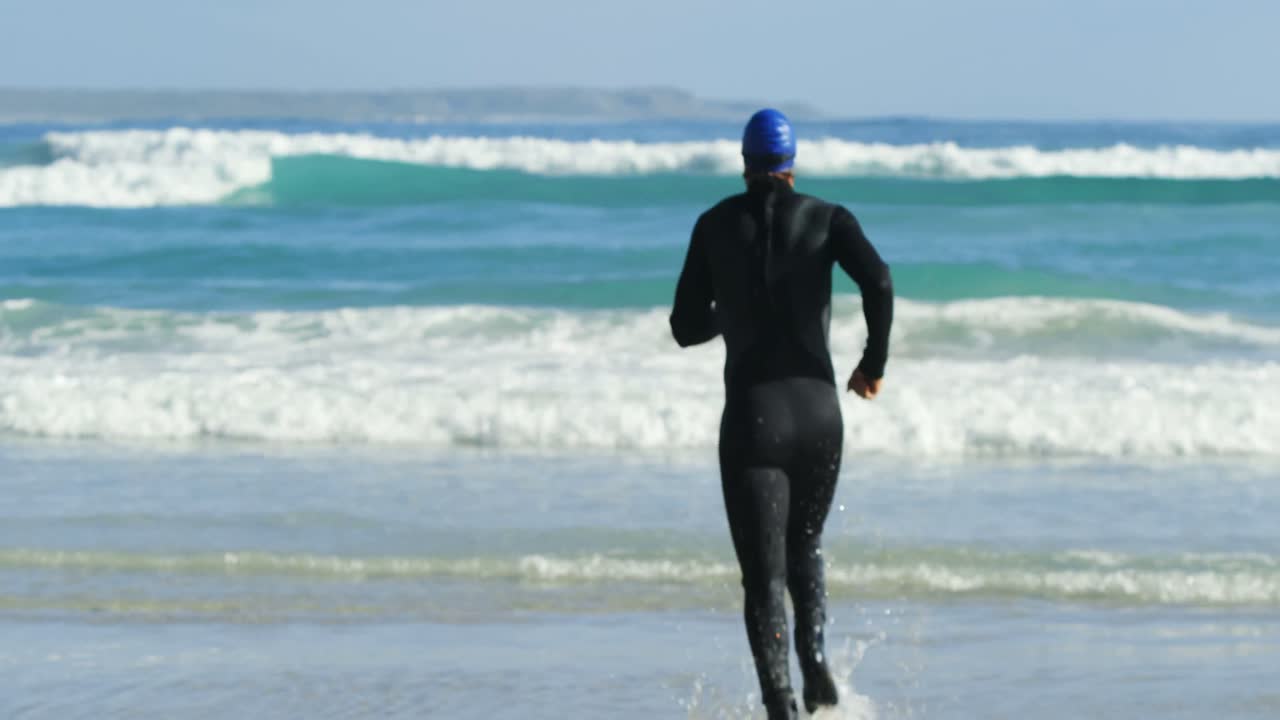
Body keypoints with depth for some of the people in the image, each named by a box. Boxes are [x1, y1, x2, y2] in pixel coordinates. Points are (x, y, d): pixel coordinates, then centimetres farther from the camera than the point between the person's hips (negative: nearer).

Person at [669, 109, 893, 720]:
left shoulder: (715, 226, 5)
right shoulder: (826, 219, 3)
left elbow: (685, 328, 10)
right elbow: (878, 282, -15)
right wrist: (875, 360, 1)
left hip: (750, 419, -1)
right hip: (818, 412, 1)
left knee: (763, 576, -4)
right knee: (804, 550, 25)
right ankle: (814, 658, 1)